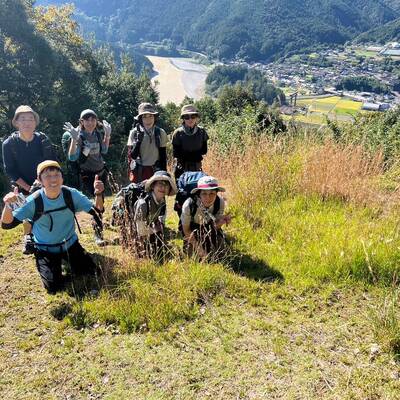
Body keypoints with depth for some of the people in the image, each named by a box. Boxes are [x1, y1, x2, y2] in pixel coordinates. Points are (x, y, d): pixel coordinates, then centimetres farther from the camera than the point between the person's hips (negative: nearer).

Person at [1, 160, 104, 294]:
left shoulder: (71, 194, -18)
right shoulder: (34, 201, -24)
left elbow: (97, 211, -17)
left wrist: (98, 194, -38)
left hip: (70, 244, 2)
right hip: (46, 249, -2)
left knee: (91, 271, 0)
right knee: (54, 287, -11)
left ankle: (65, 258, 28)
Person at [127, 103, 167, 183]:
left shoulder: (160, 133, 2)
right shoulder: (134, 133, -3)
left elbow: (163, 156, 7)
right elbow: (132, 155, -8)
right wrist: (138, 141, -20)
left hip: (155, 171, 1)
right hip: (139, 172, -1)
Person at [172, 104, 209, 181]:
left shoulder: (201, 132, 1)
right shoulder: (178, 133, -7)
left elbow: (204, 150, 3)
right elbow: (176, 153, -7)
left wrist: (186, 155, -7)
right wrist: (196, 154, -11)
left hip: (197, 167, 2)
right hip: (182, 168, -2)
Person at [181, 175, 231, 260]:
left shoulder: (220, 203, -29)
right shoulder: (189, 205, -36)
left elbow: (215, 226, -15)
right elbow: (186, 229, -21)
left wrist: (221, 222, -39)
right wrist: (199, 248, -26)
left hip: (207, 225, 2)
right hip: (192, 227, -2)